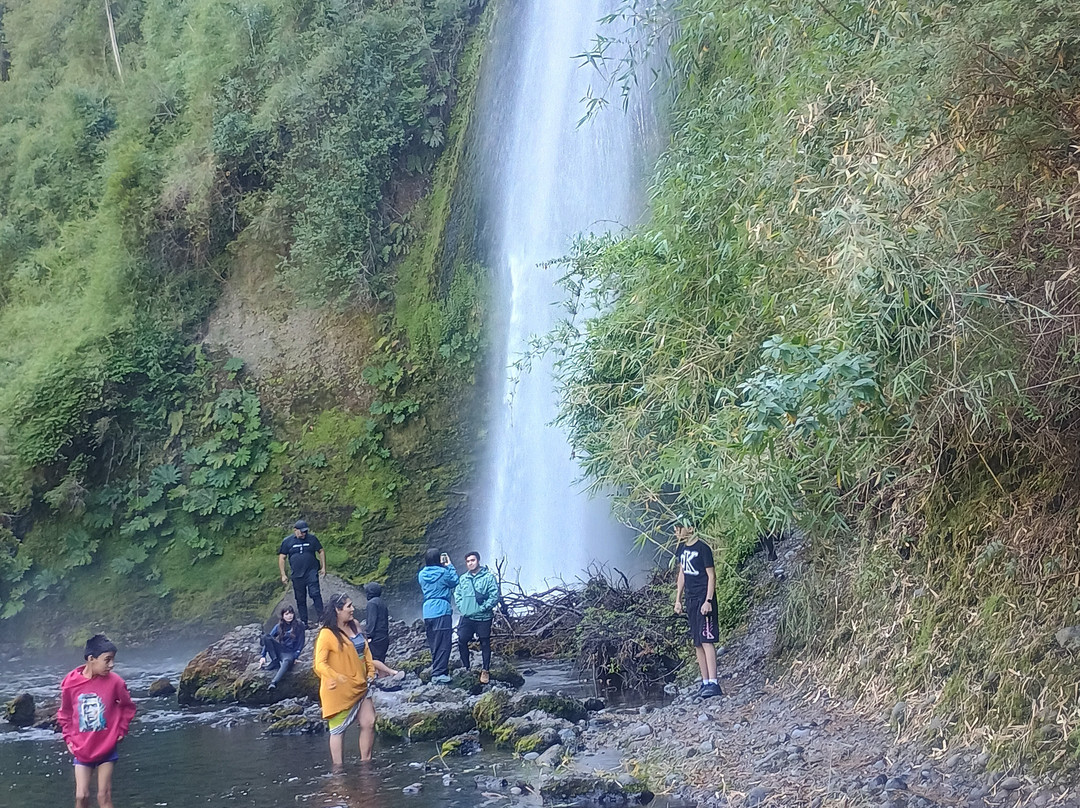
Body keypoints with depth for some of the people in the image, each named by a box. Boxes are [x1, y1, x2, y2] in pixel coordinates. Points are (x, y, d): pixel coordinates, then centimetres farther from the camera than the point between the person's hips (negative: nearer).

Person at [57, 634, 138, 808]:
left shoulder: (114, 681, -12)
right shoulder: (70, 682, -11)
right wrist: (69, 738, 2)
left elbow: (128, 706, 5)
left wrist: (121, 731, -1)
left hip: (107, 749, 0)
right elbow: (64, 713, 7)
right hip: (81, 750, 0)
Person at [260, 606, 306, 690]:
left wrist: (296, 656, -8)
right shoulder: (279, 626, 9)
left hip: (290, 652, -3)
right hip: (279, 650, 3)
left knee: (288, 661, -42)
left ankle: (273, 683, -60)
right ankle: (276, 661, -23)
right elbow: (267, 640, 6)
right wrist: (263, 656, -4)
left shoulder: (299, 626, 5)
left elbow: (301, 642, 4)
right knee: (265, 636, -23)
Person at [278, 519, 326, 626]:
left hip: (311, 572, -1)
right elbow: (281, 558, 6)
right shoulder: (287, 541, 3)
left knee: (315, 593, -18)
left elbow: (321, 551, 12)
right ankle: (303, 622, 14)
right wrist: (283, 575, 1)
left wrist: (323, 567, 4)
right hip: (297, 575, 2)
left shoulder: (312, 538, 3)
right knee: (300, 600, 7)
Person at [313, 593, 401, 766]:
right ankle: (337, 767, 7)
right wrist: (337, 678, -27)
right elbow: (320, 664, -17)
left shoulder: (355, 626, 8)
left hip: (359, 687, 7)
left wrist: (371, 672, 10)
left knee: (369, 723, 3)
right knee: (338, 729, 1)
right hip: (339, 692, -7)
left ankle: (365, 761, 13)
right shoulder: (327, 634, -14)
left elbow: (365, 651, 19)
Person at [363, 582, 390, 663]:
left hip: (376, 639, -9)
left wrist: (369, 636, -16)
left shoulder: (372, 603, -8)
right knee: (380, 662, 12)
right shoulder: (382, 603, 19)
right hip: (384, 638, 9)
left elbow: (372, 620, -15)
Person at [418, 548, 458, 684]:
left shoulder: (422, 575, 7)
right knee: (443, 645, -4)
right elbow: (455, 582, 8)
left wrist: (443, 565, 24)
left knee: (434, 645, 14)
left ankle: (437, 672, 19)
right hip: (441, 611, -6)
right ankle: (439, 673, -9)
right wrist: (449, 565, 15)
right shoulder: (443, 573, -9)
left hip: (427, 613, 6)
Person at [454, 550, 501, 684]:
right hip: (467, 617, 4)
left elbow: (495, 595, -8)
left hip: (483, 618, -4)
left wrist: (483, 608, -13)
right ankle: (466, 667, 16)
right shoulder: (463, 578, 11)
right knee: (462, 641, 0)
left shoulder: (488, 577, -4)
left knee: (485, 643, 4)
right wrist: (461, 607, 5)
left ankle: (485, 670, 13)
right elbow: (457, 594, 20)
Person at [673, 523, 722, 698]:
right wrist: (678, 600, 18)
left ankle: (713, 683, -18)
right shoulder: (682, 549, 12)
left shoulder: (703, 549, -11)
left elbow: (711, 575, -11)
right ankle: (705, 683, 13)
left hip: (704, 598, -8)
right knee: (697, 643, 9)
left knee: (706, 640, -14)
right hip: (691, 599, 8)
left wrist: (708, 601, -18)